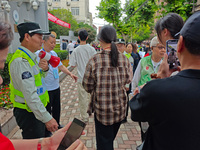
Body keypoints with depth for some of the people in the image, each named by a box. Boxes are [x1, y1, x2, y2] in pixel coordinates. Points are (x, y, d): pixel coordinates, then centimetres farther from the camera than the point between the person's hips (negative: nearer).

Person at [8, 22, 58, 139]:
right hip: (28, 113, -9)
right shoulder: (20, 61, -24)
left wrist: (45, 69, -2)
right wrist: (47, 118, -28)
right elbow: (30, 95, -29)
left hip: (37, 109, 9)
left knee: (40, 143, 24)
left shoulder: (31, 56, 7)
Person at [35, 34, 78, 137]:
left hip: (56, 87, 7)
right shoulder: (38, 54, -14)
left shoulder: (53, 53, 8)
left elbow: (61, 66, 13)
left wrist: (70, 74, 1)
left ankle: (57, 125, 41)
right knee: (47, 111, 8)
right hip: (46, 89, -7)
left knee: (57, 108, 20)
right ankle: (46, 132, 26)